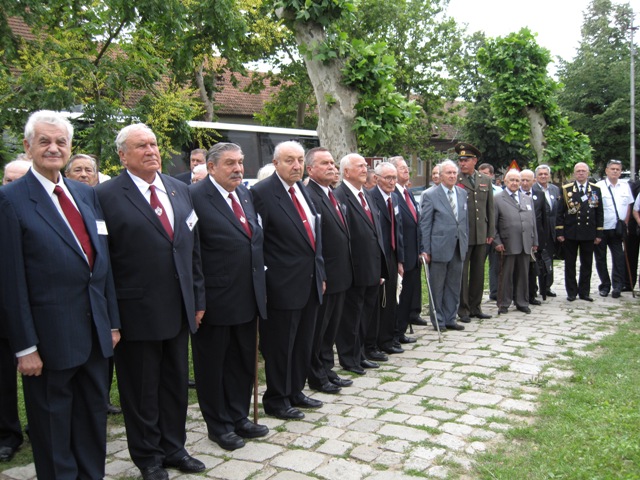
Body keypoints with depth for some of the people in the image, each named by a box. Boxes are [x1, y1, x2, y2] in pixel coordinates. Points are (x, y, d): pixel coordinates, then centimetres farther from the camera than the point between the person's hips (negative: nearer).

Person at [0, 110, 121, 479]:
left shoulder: (87, 194, 9)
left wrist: (113, 321, 9)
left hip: (96, 330, 6)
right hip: (51, 336, -5)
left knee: (95, 415, 18)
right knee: (53, 426, 11)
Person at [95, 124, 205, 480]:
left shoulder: (180, 190, 8)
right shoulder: (107, 196, -9)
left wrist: (198, 299, 10)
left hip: (179, 309, 5)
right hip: (137, 313, -5)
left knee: (176, 383, 17)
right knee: (142, 390, 11)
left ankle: (173, 447, 35)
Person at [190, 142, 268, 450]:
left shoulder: (245, 193, 9)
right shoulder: (196, 197, -15)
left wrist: (261, 285, 13)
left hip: (248, 297, 7)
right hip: (216, 300, -7)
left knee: (244, 361, 18)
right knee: (213, 365, 11)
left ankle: (239, 418, 36)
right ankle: (219, 425, 28)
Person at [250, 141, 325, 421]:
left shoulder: (303, 190, 11)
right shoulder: (262, 192, -12)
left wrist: (320, 272, 15)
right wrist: (262, 283, -14)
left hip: (309, 282, 8)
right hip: (283, 285, -7)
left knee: (303, 343, 17)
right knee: (280, 345, 6)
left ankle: (295, 392, 33)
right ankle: (276, 400, 23)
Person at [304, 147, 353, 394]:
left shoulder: (333, 195, 13)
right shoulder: (309, 196, -17)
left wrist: (346, 271, 16)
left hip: (339, 275, 9)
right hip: (323, 277, -9)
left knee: (331, 327, 18)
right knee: (318, 329, 6)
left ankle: (327, 371, 32)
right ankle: (317, 377, 20)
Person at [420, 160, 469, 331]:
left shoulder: (463, 193, 10)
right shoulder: (430, 195, -6)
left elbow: (465, 221, 15)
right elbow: (424, 225, -7)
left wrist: (465, 243, 10)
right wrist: (426, 250, -10)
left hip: (458, 248, 5)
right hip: (439, 248, -5)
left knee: (454, 286, 12)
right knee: (437, 286, 5)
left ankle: (450, 319, 23)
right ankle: (438, 320, 16)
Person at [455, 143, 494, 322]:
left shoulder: (486, 181, 11)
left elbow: (490, 208, 13)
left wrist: (491, 232, 9)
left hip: (481, 235, 5)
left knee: (478, 272, 11)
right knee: (462, 272, 1)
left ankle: (475, 307, 22)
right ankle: (462, 309, 10)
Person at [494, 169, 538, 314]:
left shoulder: (528, 199, 16)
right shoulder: (497, 199, 0)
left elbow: (533, 222, 17)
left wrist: (535, 241, 12)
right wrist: (497, 242, -10)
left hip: (525, 244, 5)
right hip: (507, 245, -4)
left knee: (523, 275, 10)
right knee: (506, 275, 2)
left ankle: (522, 303, 21)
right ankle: (503, 305, 11)